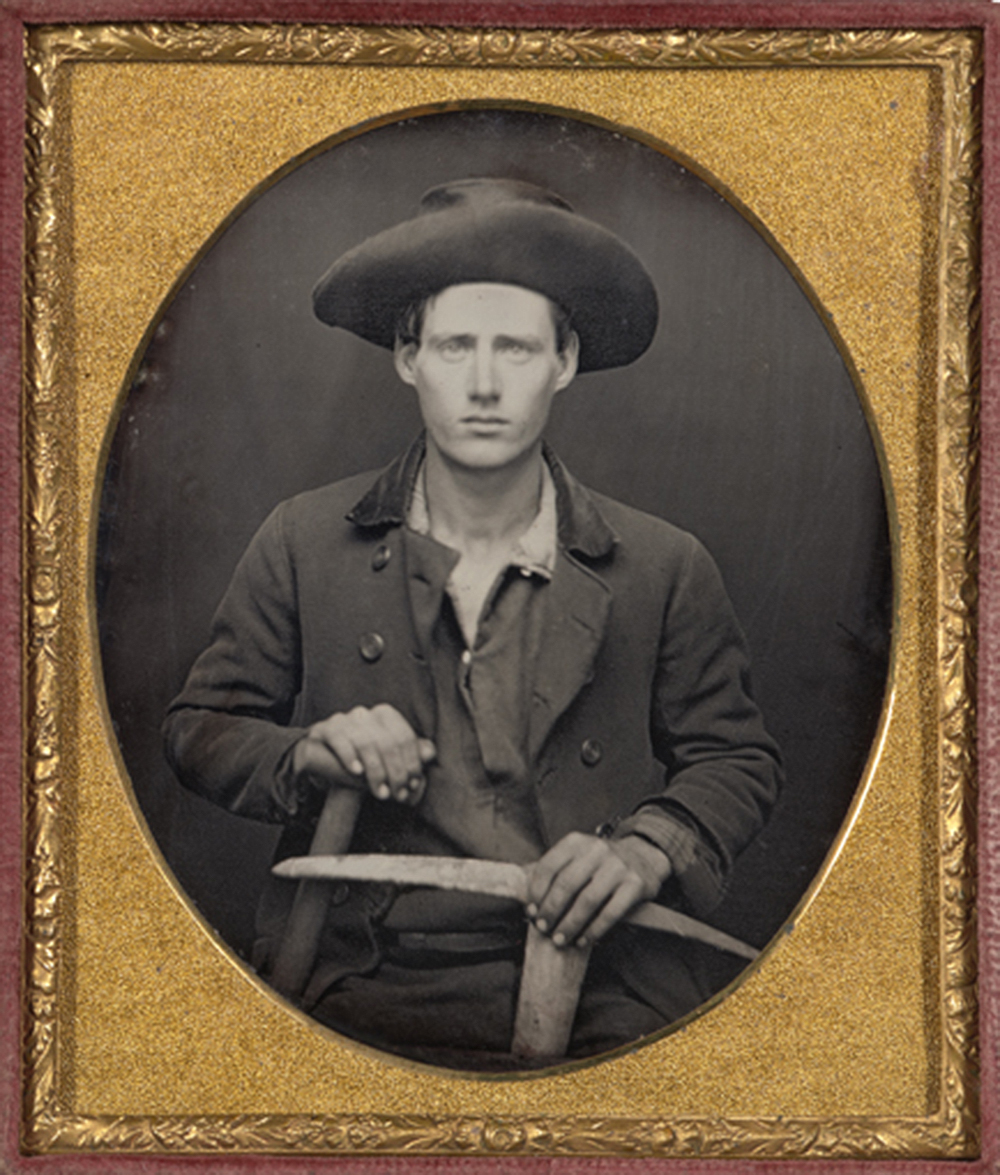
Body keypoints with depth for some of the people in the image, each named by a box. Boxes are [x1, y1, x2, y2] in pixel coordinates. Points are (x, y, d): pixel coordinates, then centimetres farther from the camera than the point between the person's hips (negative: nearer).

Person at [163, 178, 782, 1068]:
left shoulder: (666, 571, 6)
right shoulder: (302, 545, 7)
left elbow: (738, 760, 14)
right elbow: (201, 729, 14)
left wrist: (646, 852, -7)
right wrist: (308, 756, -8)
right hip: (357, 997, 0)